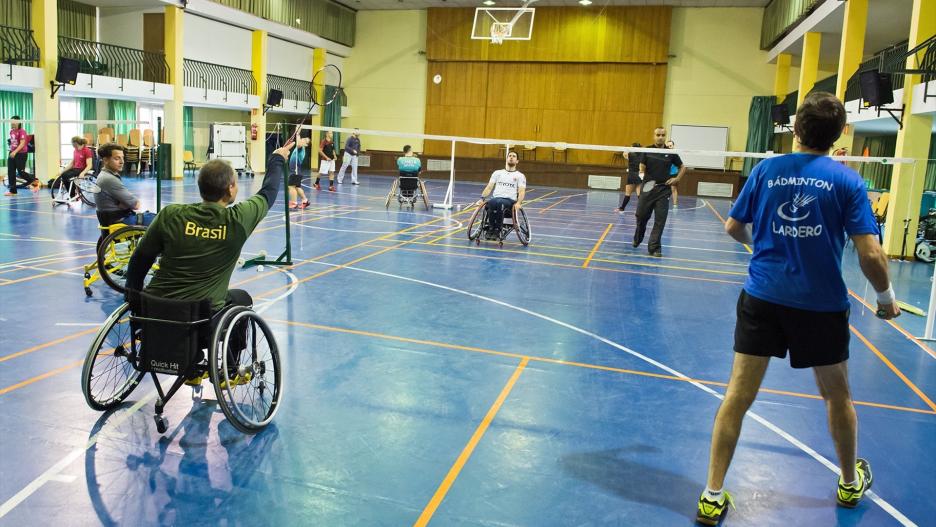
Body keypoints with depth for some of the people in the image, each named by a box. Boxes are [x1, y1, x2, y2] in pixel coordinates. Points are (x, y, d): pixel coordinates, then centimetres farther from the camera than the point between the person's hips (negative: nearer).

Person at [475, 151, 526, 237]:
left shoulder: (520, 176, 14)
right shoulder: (497, 173, 21)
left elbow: (521, 191, 2)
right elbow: (489, 187, 14)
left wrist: (518, 203, -18)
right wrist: (482, 198, -4)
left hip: (510, 201, -2)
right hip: (495, 198, 2)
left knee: (500, 203, -39)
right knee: (492, 202, -38)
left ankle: (498, 228, -25)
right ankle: (491, 227, -22)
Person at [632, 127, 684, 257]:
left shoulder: (671, 153, 4)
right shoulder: (647, 150, 2)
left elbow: (682, 167, 16)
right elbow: (642, 167, 3)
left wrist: (677, 179, 3)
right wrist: (642, 174, -16)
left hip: (663, 189, 0)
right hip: (647, 188, 0)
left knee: (660, 220, -4)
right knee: (641, 216, 9)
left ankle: (654, 247, 1)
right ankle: (637, 239, 35)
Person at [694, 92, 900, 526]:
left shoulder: (766, 169, -1)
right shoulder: (847, 180, -6)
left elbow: (733, 227, 7)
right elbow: (870, 254, -9)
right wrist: (886, 297, 8)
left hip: (762, 297, 1)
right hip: (821, 306, 0)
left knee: (738, 395, 2)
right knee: (837, 395, 21)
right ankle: (850, 483, 43)